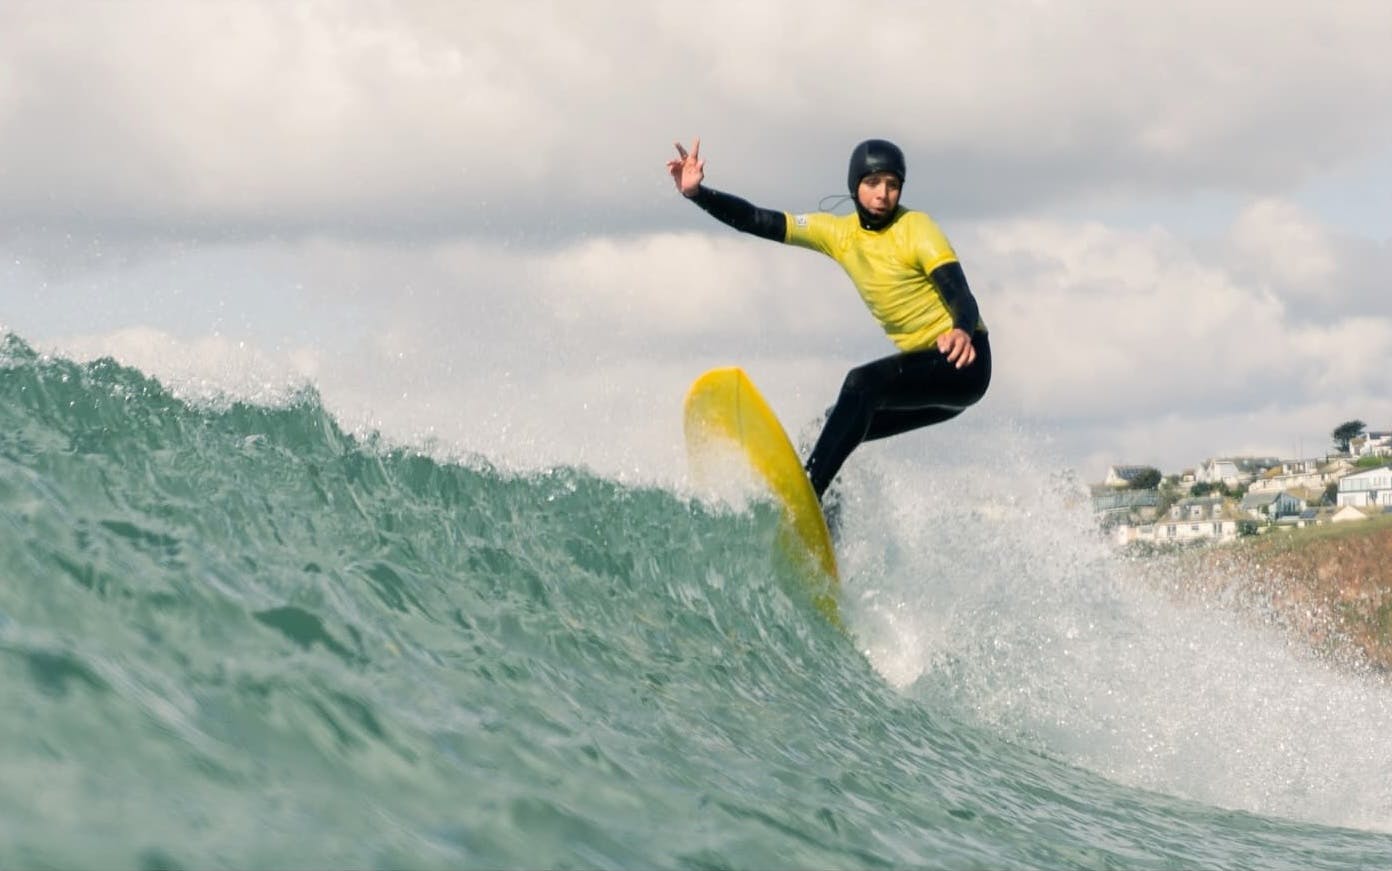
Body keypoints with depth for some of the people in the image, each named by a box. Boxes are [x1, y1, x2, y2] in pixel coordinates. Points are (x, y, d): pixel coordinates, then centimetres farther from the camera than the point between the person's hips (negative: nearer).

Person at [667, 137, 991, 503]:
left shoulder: (914, 229, -15)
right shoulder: (841, 233, 4)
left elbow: (961, 296, -26)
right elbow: (759, 222, 1)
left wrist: (962, 332, -49)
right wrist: (697, 194, -12)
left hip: (962, 363, -8)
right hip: (922, 366, 8)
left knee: (861, 383, -27)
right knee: (839, 427, 8)